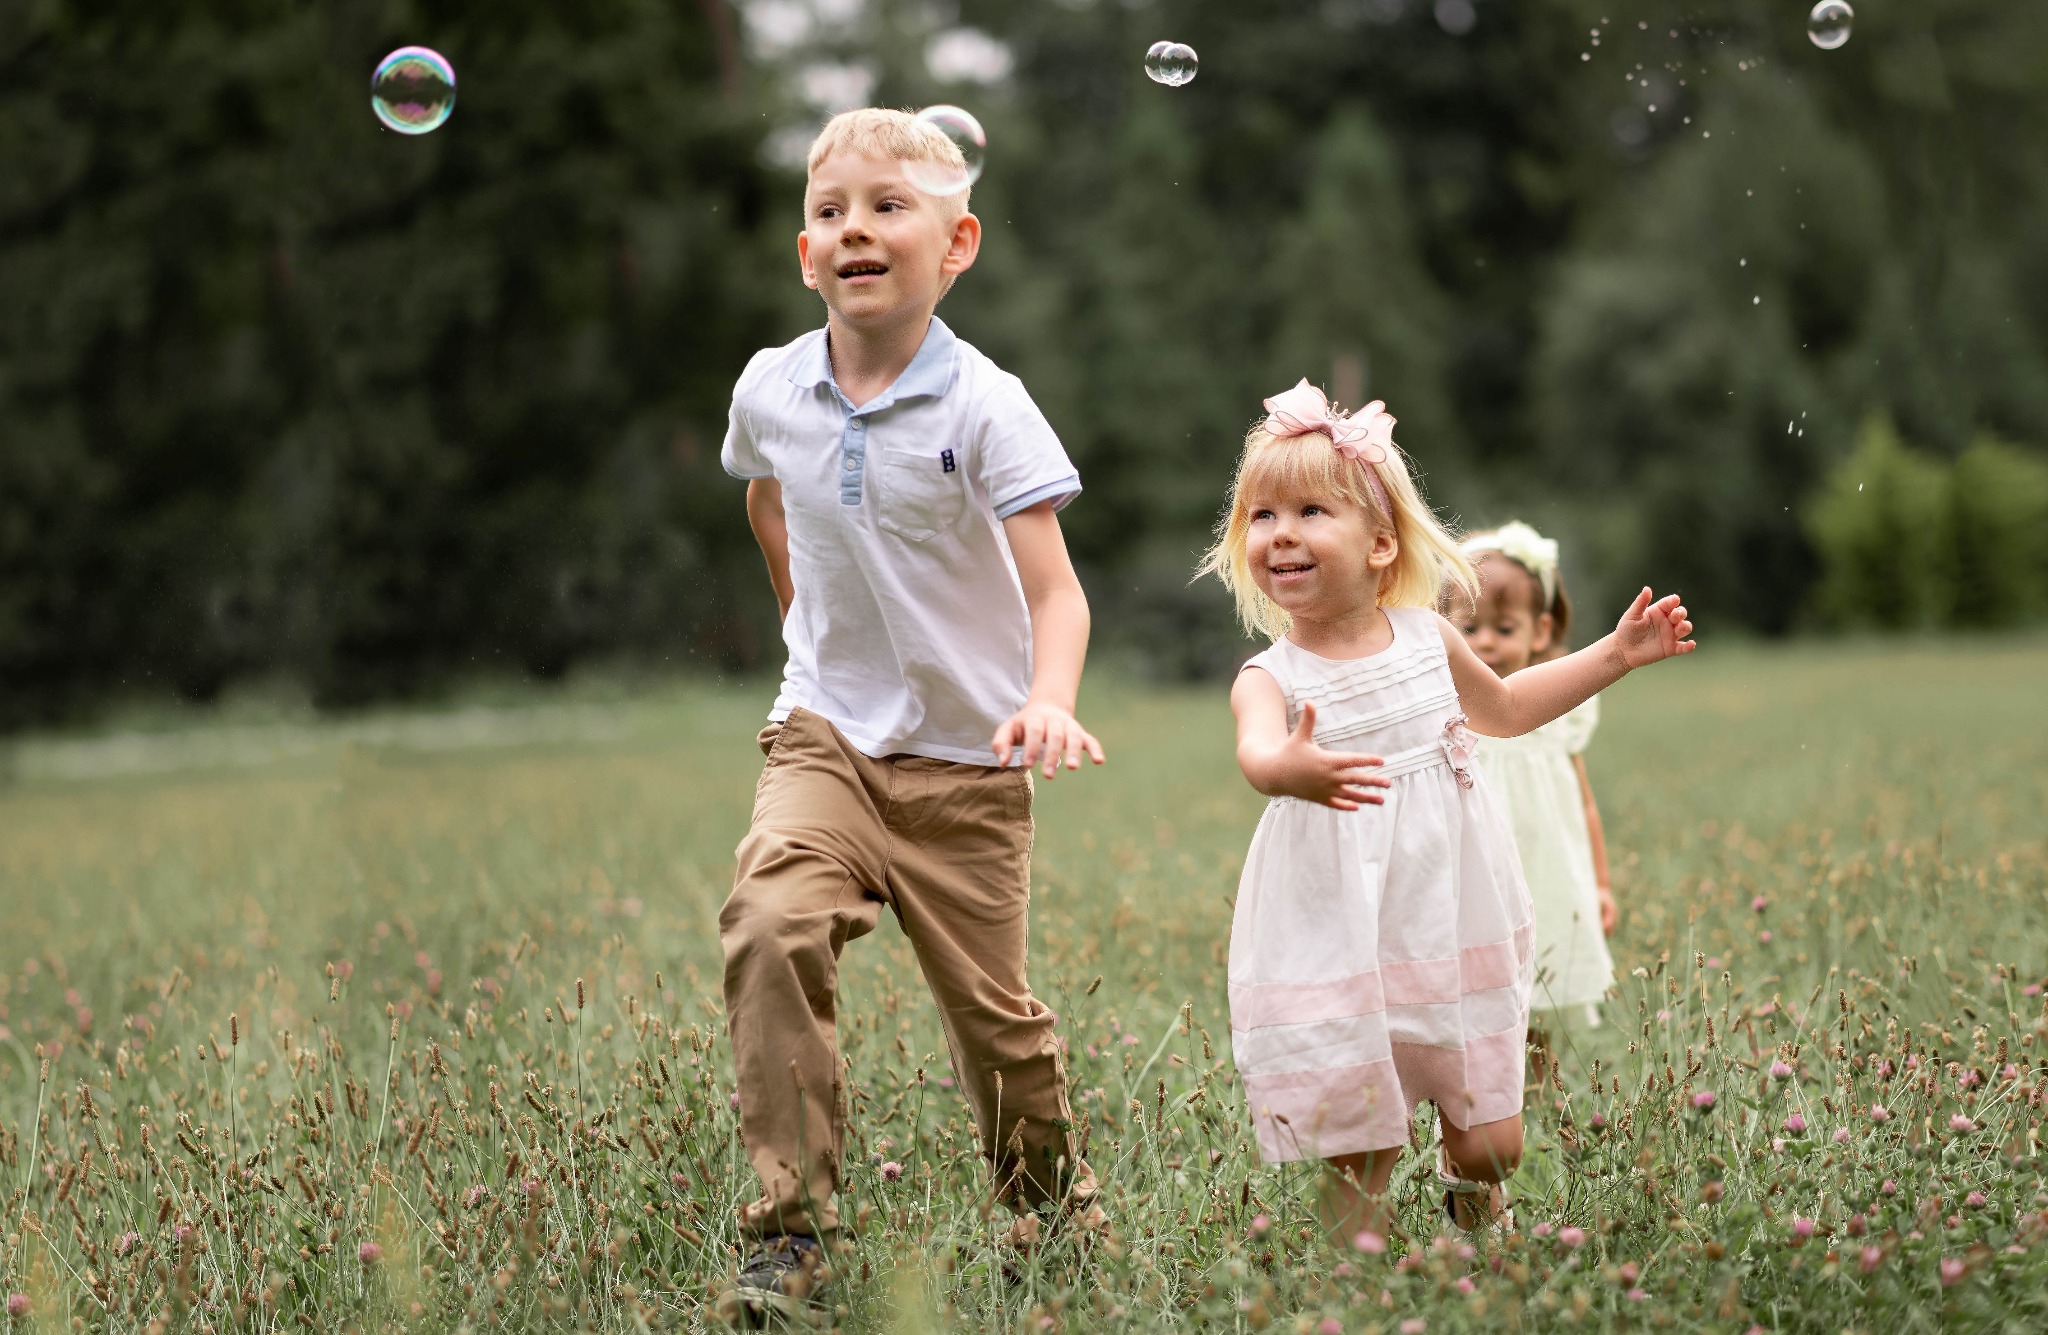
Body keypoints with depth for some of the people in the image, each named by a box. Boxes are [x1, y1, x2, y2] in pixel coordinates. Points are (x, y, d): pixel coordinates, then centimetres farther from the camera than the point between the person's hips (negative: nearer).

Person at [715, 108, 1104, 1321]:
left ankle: (1054, 1201, 35)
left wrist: (1049, 701, -39)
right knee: (771, 923, -26)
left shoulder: (984, 406, -15)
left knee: (995, 1014, 7)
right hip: (826, 735, 2)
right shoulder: (770, 391, -2)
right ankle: (793, 1229, -21)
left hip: (967, 763, -2)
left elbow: (1056, 592, -21)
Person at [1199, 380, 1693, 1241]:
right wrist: (1291, 769, -60)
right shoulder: (1271, 679, -11)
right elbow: (1258, 754, -36)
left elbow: (1502, 707, 25)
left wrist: (1615, 653, 22)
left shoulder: (1428, 639, 3)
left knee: (1491, 1143, 11)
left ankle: (1477, 1234, 43)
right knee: (1359, 1159, -3)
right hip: (1341, 955, -4)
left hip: (1454, 933, 4)